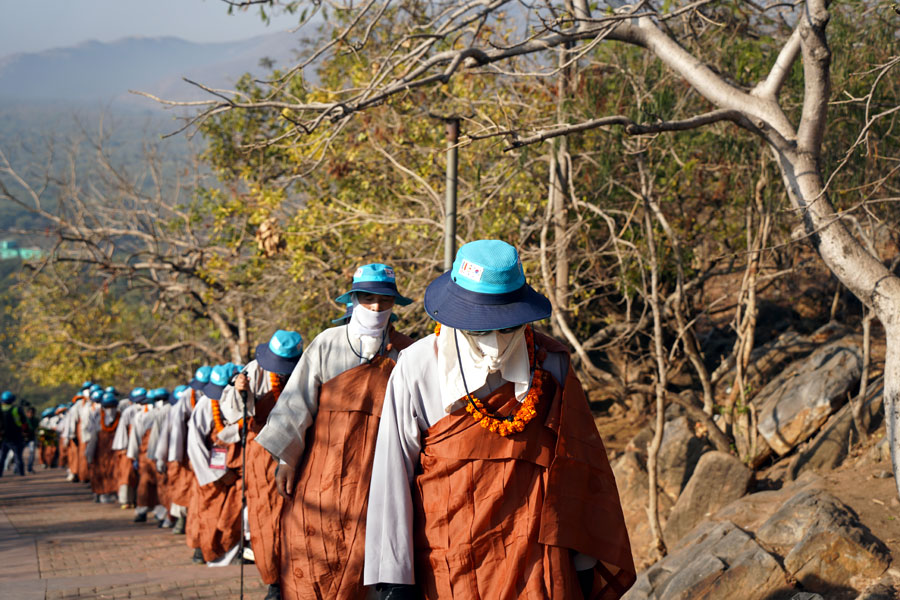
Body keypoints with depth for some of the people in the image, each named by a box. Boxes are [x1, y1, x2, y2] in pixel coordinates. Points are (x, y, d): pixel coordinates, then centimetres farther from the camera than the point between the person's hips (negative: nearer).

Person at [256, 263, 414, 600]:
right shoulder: (327, 345, 4)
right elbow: (297, 403, 4)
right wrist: (286, 459, 0)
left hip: (374, 480, 0)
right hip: (322, 469, 0)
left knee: (358, 559, -6)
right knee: (315, 561, -4)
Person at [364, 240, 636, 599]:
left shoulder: (549, 365, 3)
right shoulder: (417, 370, -4)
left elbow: (577, 469, 10)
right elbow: (391, 477, -4)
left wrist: (585, 561, 11)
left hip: (538, 569, 1)